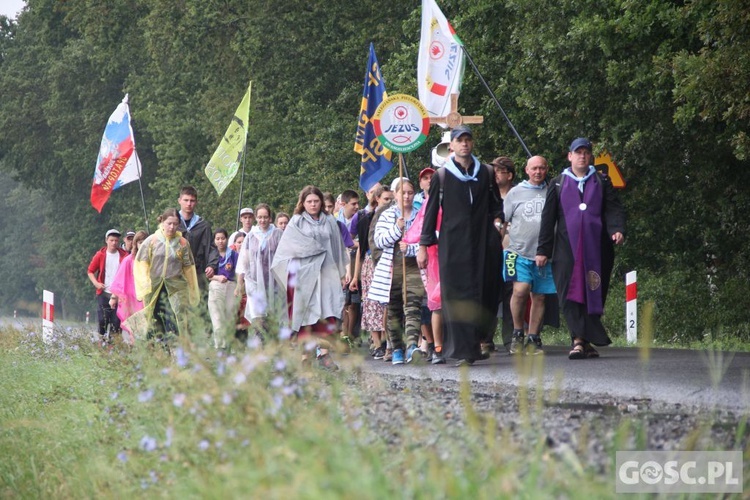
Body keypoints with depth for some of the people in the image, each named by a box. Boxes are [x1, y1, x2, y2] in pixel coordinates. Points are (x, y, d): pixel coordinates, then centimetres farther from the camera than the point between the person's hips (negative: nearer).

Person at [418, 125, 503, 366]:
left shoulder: (486, 173, 11)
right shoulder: (442, 177, 5)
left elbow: (496, 202, 22)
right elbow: (430, 212, 7)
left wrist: (497, 219, 2)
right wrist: (423, 245, 3)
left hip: (483, 244, 2)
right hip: (453, 244, -2)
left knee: (485, 296, -1)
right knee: (457, 296, -8)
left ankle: (474, 342, 15)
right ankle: (463, 351, -8)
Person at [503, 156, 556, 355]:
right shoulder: (515, 193, 8)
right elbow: (502, 222, 12)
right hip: (519, 251, -2)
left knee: (539, 297, 4)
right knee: (520, 290, -18)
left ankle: (533, 338, 13)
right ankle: (517, 333, -1)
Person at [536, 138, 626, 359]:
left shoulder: (602, 183, 15)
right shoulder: (558, 184, 13)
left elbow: (614, 209, 5)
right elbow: (548, 218, 11)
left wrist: (617, 229, -15)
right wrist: (543, 249, 5)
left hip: (596, 247, 1)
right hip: (567, 248, -1)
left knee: (594, 293, 1)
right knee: (570, 293, -12)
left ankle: (586, 340, 9)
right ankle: (578, 339, -18)